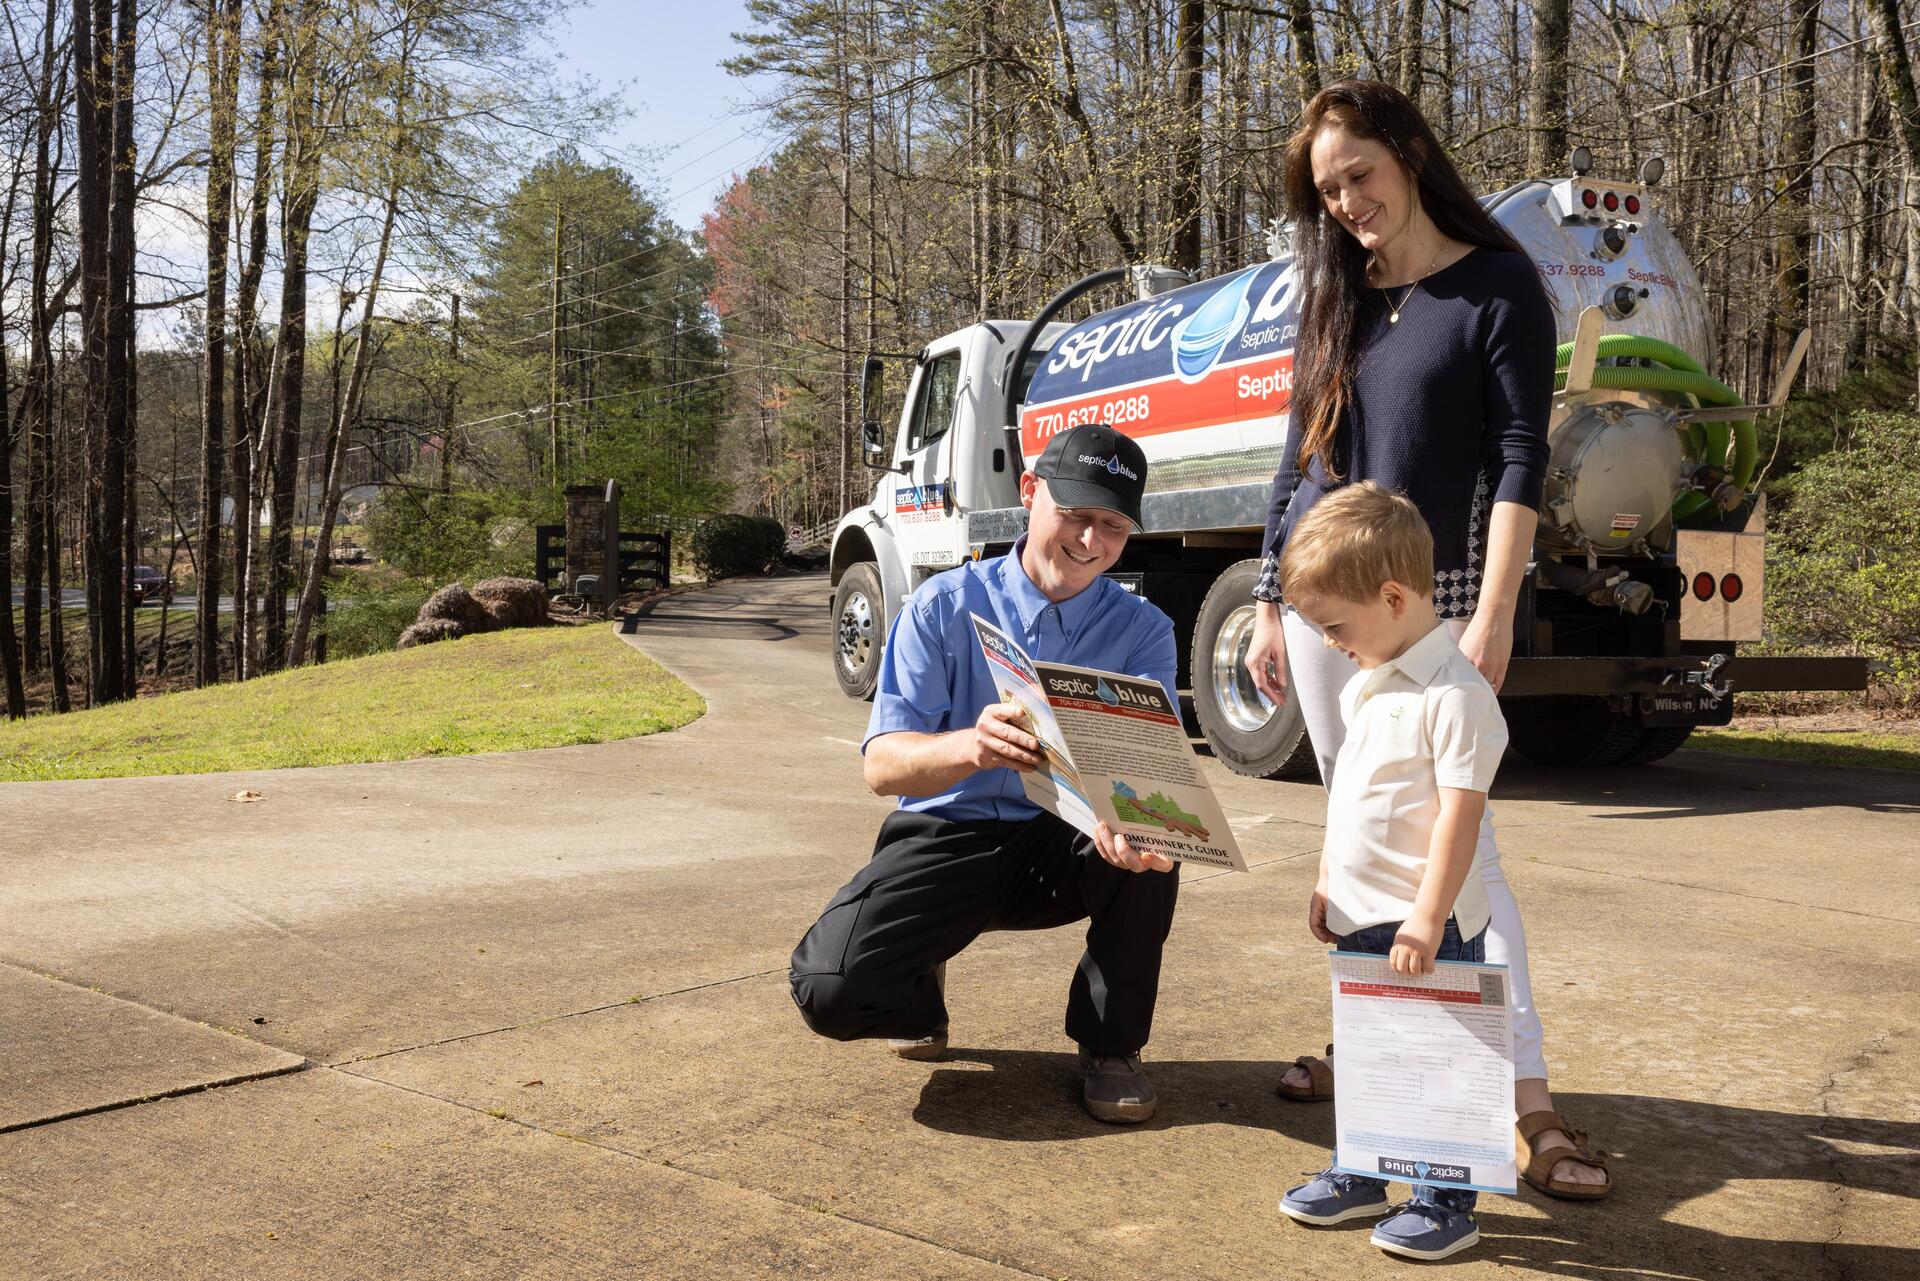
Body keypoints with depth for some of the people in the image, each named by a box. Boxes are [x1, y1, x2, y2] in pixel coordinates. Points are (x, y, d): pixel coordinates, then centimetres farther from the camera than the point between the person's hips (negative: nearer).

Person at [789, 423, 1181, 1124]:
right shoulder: (943, 606, -6)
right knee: (830, 990, -25)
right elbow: (883, 765, -16)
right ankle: (922, 995, 14)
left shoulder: (1142, 630, -2)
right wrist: (972, 747, -39)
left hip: (1067, 843, 1)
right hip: (948, 836, -1)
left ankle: (1110, 1044, -8)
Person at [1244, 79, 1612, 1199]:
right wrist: (1268, 608, 13)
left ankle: (1529, 1096, -6)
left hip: (1435, 600, -5)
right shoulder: (1337, 299, 13)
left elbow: (1522, 463, -8)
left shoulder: (1498, 287, -2)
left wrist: (1493, 618, -16)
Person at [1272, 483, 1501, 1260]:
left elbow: (1459, 814, -22)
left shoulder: (1455, 693, -19)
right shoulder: (1364, 686, 10)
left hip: (1426, 926, -9)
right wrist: (1328, 884, 17)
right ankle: (1358, 1174, 34)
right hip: (1360, 918, 9)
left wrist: (1427, 919, -22)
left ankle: (1446, 1203, 18)